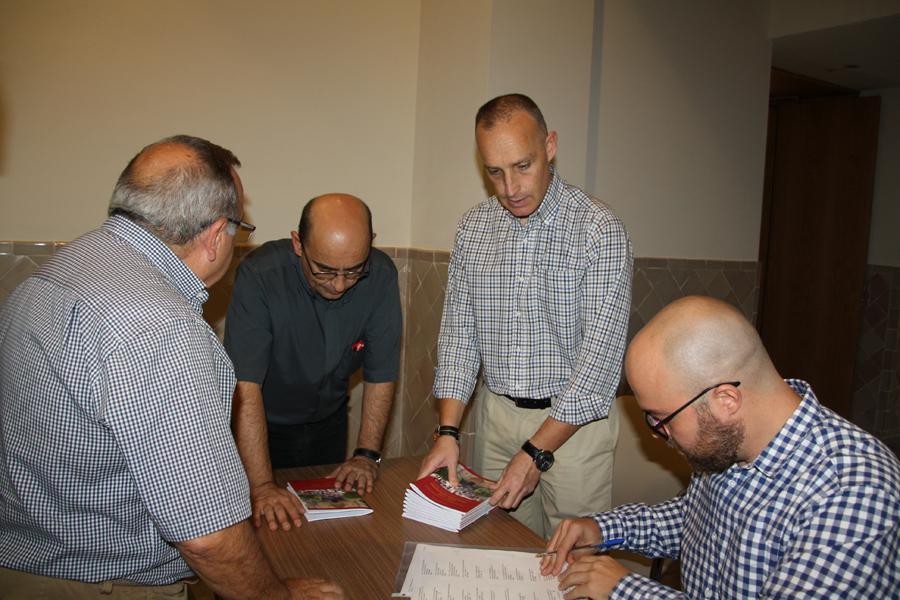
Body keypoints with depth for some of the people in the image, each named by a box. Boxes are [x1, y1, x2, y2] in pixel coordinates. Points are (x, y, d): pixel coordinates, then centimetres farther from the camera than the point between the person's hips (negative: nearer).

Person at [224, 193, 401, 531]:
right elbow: (245, 386, -33)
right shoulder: (260, 275, -31)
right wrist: (261, 486, -36)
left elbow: (380, 375, -11)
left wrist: (367, 453, -14)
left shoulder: (381, 275, -20)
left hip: (329, 421, 3)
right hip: (264, 427, -3)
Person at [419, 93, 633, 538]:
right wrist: (447, 431, -6)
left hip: (574, 420, -3)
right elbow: (458, 331, 3)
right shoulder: (473, 227, 1)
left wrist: (537, 451, -19)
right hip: (496, 414, 4)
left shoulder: (600, 230, -14)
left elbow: (601, 355, -17)